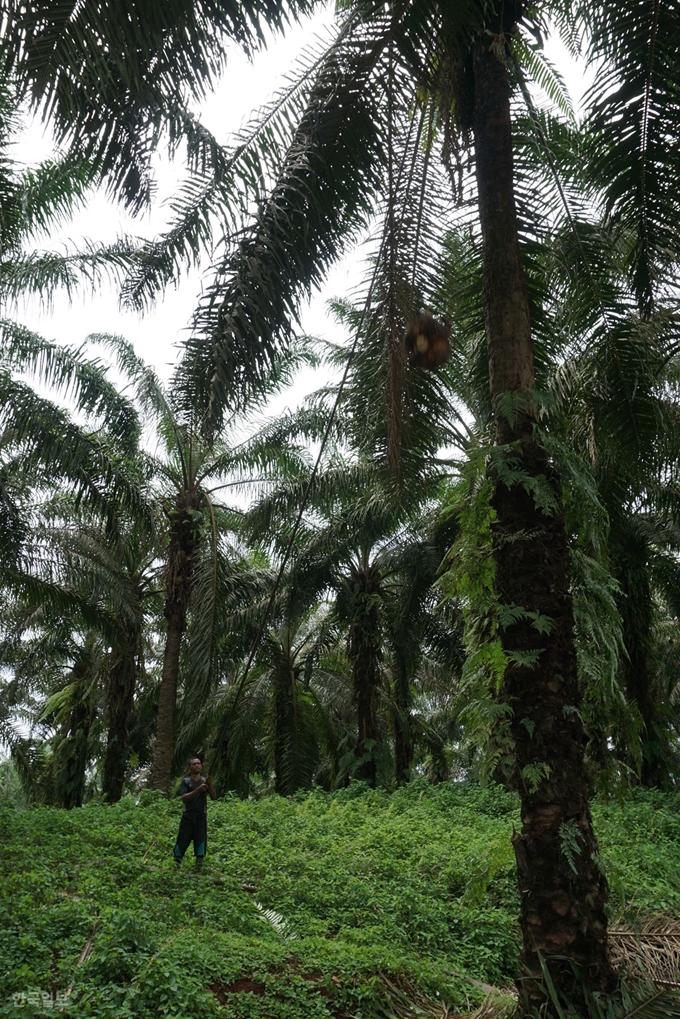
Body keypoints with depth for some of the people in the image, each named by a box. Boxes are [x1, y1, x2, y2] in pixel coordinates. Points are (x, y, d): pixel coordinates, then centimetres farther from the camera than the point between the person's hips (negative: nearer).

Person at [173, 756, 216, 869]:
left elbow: (214, 797, 3)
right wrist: (198, 789, -21)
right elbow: (184, 798, -9)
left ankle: (199, 866, -2)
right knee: (183, 839, -1)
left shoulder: (205, 781, 11)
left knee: (201, 840, -4)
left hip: (201, 815, 2)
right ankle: (175, 863, 14)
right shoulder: (186, 781, 5)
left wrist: (209, 784, -14)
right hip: (188, 815, -1)